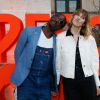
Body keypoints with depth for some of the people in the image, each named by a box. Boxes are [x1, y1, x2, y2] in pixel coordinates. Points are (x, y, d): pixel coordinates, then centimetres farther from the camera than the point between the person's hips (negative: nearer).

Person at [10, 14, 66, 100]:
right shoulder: (29, 31, -5)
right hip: (27, 81, -2)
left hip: (46, 84, 2)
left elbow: (56, 64, 8)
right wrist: (21, 71, 7)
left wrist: (54, 87, 8)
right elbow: (18, 52, 3)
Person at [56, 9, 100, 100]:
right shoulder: (60, 37, -2)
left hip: (88, 80, 2)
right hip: (69, 82, -1)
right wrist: (56, 83, 4)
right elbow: (57, 61, 0)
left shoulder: (90, 39, 3)